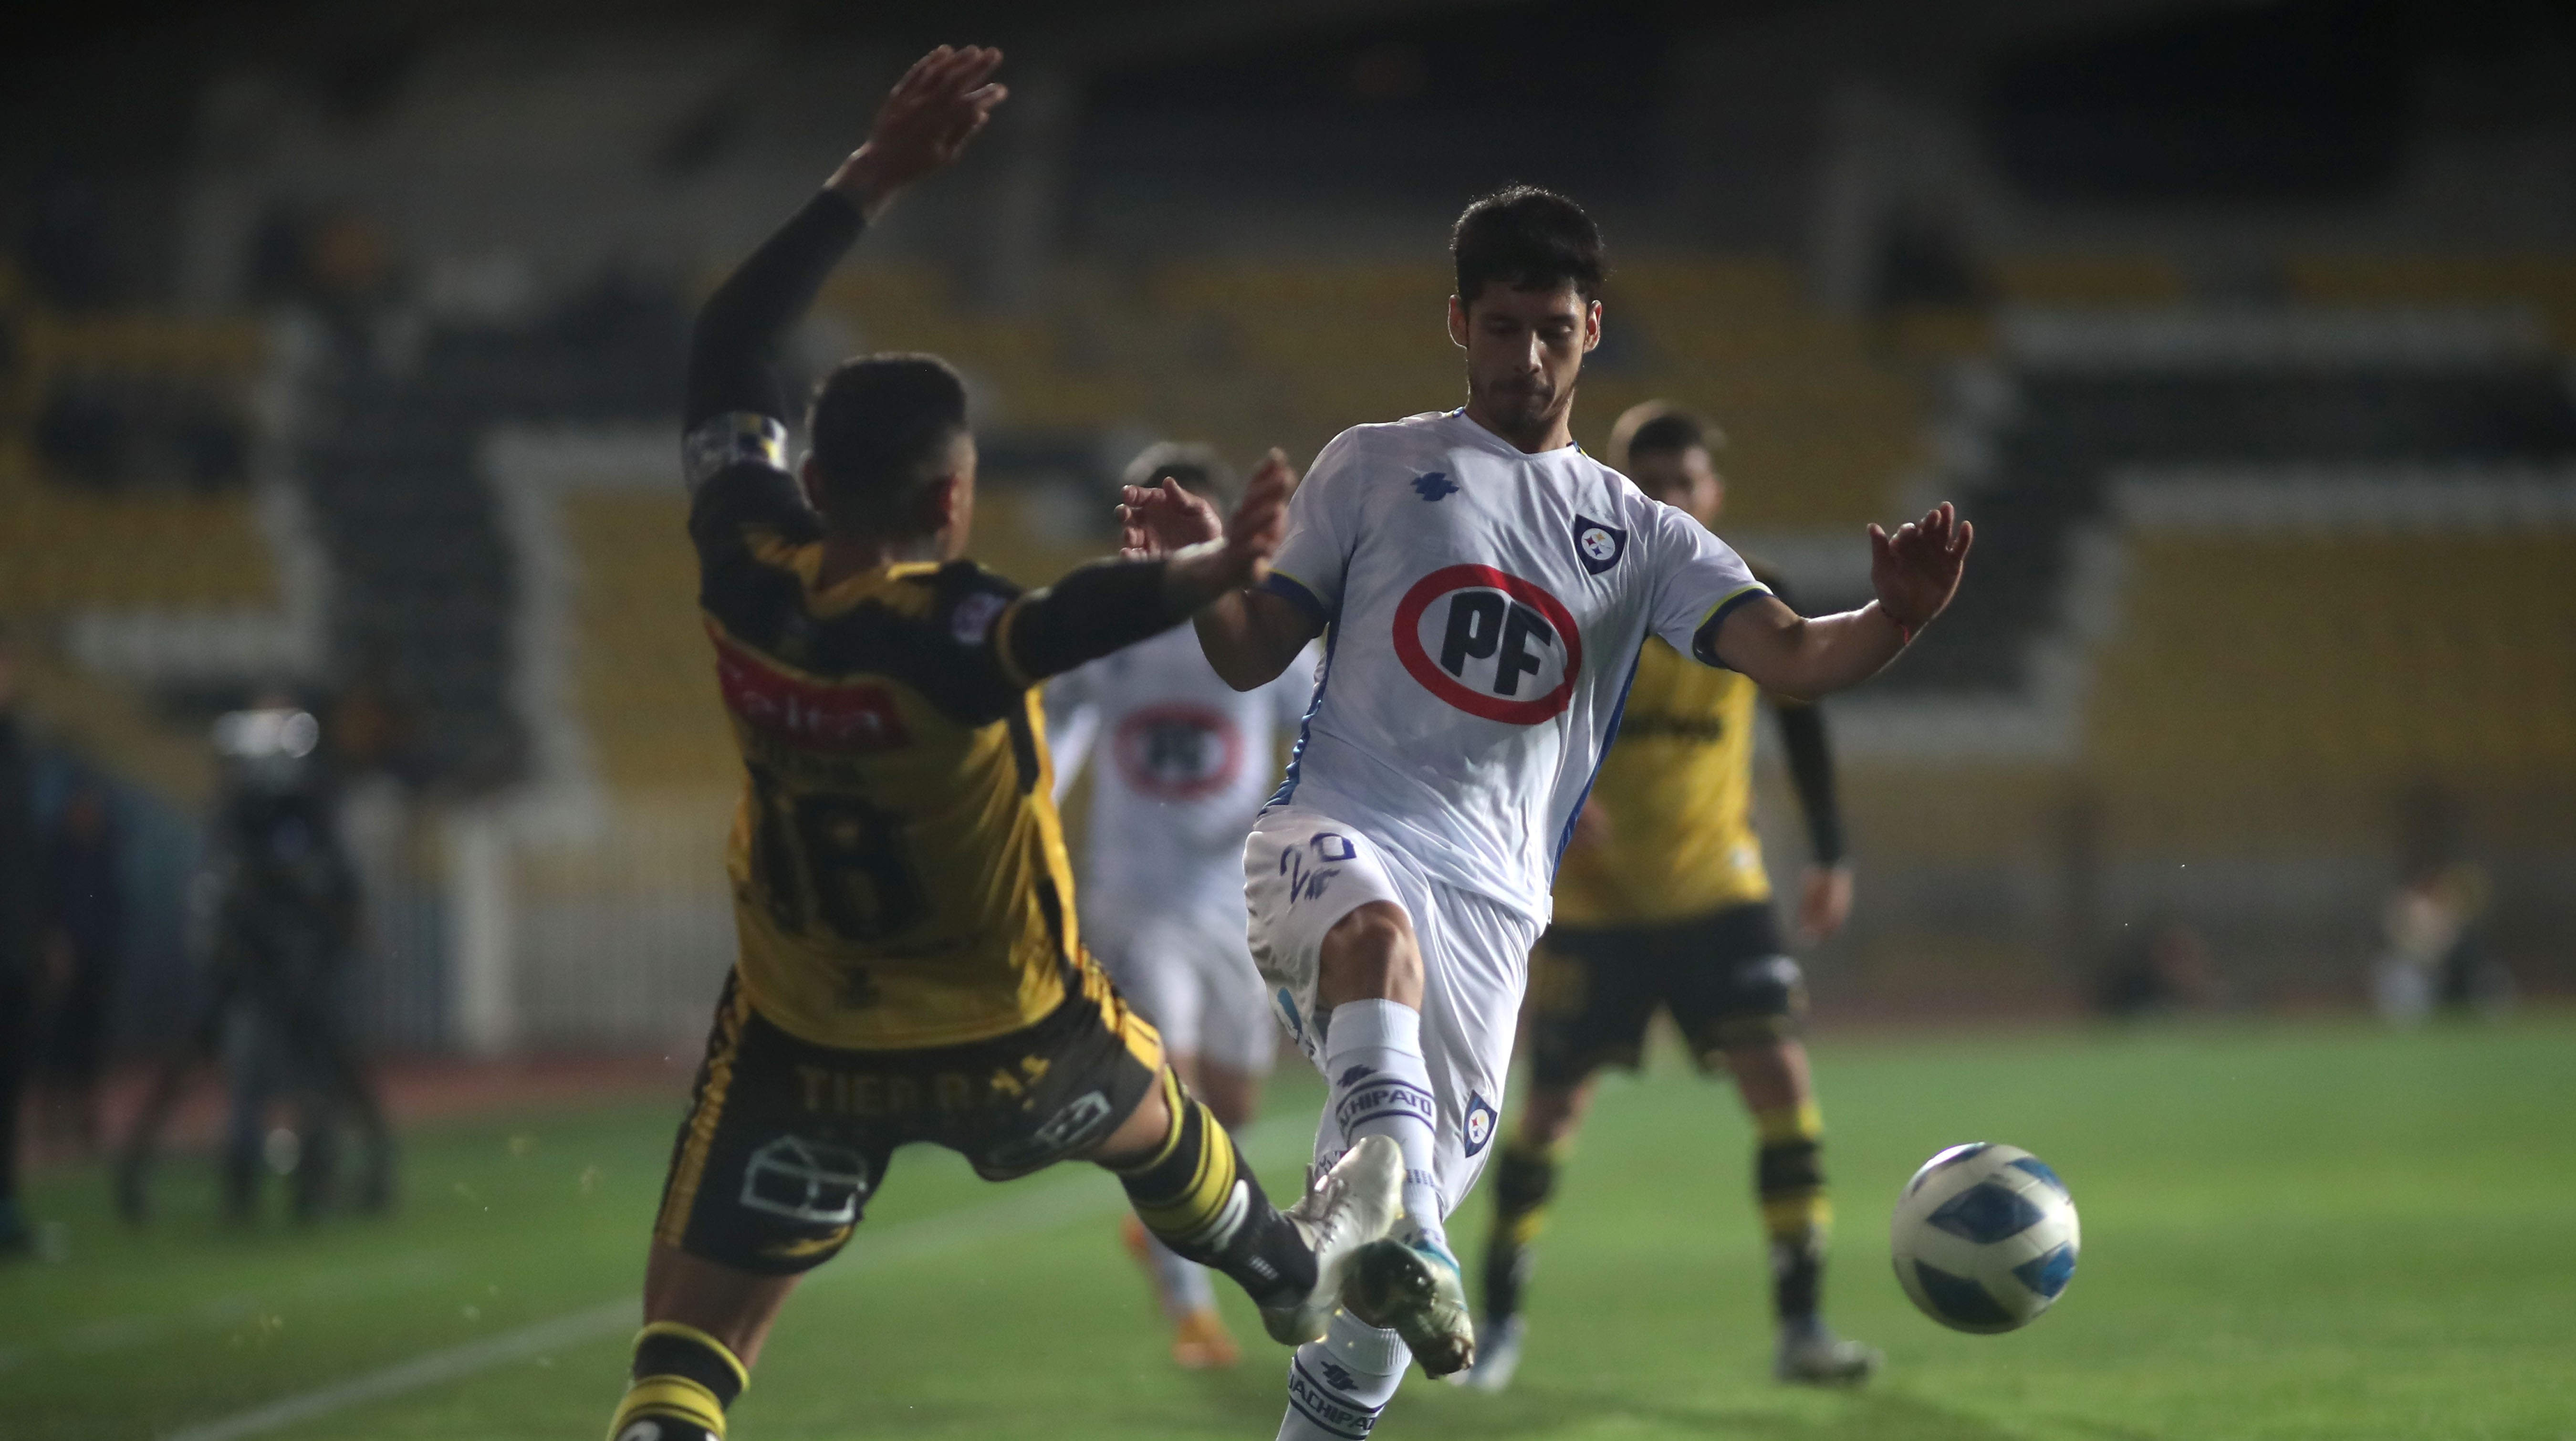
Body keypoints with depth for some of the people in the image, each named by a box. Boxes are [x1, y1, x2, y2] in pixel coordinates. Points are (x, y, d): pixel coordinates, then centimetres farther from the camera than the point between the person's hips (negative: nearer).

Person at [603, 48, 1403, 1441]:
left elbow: (728, 350, -5)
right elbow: (1082, 614, -51)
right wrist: (1210, 570, -62)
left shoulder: (746, 577, -17)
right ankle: (1289, 1273, 61)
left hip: (797, 1044, 2)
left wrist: (872, 178, -3)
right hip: (1001, 1037, -2)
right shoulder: (945, 636, -30)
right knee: (1153, 1125, 32)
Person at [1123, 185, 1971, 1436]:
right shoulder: (1373, 466, 12)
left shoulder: (1642, 538, 16)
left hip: (1491, 897, 3)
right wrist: (1206, 574, -11)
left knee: (1400, 1235, -2)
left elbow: (1790, 658, 1)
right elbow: (1255, 655, 11)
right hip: (1338, 831, -3)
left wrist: (1894, 619, -20)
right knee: (1376, 931, -40)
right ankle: (1404, 1236, -57)